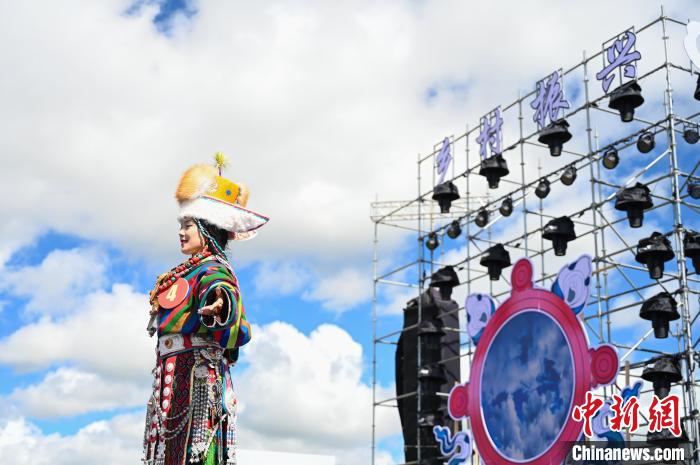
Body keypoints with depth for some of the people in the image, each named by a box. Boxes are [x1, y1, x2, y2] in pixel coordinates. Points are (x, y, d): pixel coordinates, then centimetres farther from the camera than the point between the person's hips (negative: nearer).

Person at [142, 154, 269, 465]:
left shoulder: (212, 268, -9)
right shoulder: (191, 270, 18)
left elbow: (222, 290, -34)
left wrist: (220, 302, -56)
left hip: (195, 374, -10)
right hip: (175, 377, 10)